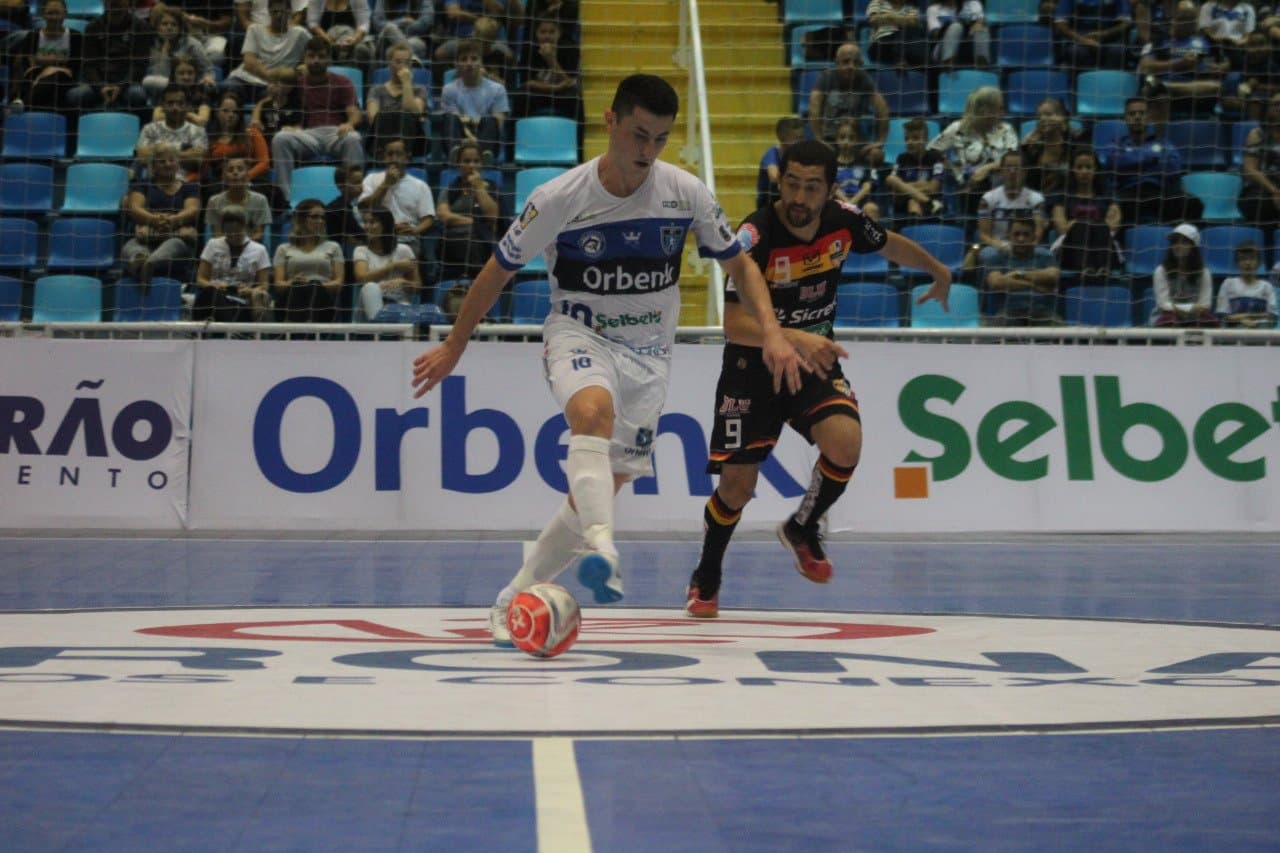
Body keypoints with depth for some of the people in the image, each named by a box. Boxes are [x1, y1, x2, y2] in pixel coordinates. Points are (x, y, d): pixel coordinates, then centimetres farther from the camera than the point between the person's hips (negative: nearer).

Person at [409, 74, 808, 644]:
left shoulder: (686, 193, -8)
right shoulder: (559, 199, -15)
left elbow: (739, 264, 5)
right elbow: (499, 270, -2)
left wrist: (772, 333, -10)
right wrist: (454, 347, 5)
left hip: (648, 351, 3)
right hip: (578, 333, -3)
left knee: (603, 487, -2)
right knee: (592, 410, -38)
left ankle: (514, 599, 13)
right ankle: (602, 551, -54)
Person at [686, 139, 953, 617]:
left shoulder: (843, 220, -9)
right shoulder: (755, 236, -24)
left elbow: (891, 245, 15)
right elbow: (734, 324, -32)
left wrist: (939, 273, 32)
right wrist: (792, 338, -48)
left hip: (816, 360, 3)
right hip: (753, 366, -3)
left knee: (845, 443, -25)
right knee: (737, 484, -5)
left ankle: (801, 530, 6)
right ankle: (706, 578, 25)